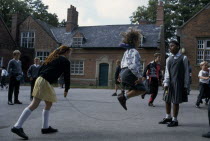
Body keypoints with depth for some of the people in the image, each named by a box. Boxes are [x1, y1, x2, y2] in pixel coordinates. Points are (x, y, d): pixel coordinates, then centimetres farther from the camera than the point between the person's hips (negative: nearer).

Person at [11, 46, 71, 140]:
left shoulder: (52, 58, 23)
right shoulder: (65, 61, 1)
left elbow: (40, 69, 20)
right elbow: (67, 76, 1)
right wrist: (66, 89, 11)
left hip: (40, 79, 9)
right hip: (45, 82, -9)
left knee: (49, 104, 17)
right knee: (34, 105, -10)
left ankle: (45, 127, 22)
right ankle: (17, 127, -13)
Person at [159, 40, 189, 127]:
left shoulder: (183, 58, -1)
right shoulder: (168, 59, 11)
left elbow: (186, 72, -1)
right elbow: (167, 72, 7)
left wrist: (185, 85, -5)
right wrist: (166, 83, -4)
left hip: (178, 83, -5)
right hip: (169, 83, 5)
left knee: (176, 101, 0)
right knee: (167, 100, 12)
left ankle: (175, 120, 13)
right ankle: (168, 117, 30)